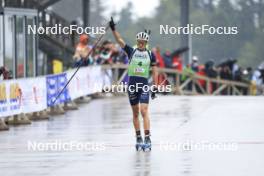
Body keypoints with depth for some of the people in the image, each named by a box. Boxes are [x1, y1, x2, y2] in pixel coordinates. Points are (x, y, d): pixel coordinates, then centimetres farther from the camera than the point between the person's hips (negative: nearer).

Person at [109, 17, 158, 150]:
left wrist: (155, 87, 3)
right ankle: (138, 139, 17)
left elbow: (154, 72, 7)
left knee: (144, 111, -14)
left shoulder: (150, 55, 4)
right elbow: (119, 40, -5)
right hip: (132, 83, 2)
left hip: (144, 85, -2)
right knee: (135, 113, 8)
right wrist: (113, 29, -19)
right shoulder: (131, 51, 5)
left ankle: (147, 139, -18)